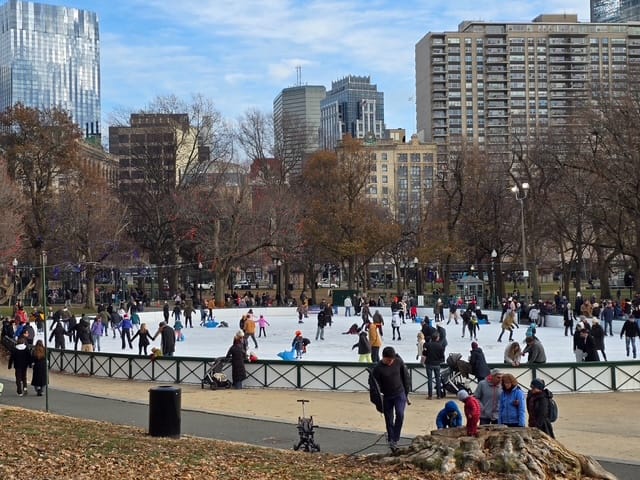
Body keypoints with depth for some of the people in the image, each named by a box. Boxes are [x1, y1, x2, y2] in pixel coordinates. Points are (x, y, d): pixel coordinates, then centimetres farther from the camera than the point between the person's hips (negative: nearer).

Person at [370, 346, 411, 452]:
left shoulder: (399, 362, -7)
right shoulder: (377, 369, -14)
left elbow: (406, 377, 5)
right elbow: (376, 386, -10)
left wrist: (407, 393, 6)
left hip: (400, 394, 0)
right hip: (386, 397, 0)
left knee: (400, 414, -20)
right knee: (389, 420, 6)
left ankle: (394, 440, -14)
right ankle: (391, 441, 21)